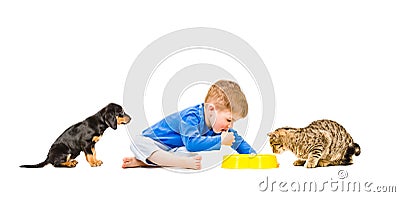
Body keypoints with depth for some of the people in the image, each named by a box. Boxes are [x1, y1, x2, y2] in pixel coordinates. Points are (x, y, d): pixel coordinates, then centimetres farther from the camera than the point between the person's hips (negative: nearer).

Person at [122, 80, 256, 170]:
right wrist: (220, 140, -37)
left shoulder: (218, 124, -4)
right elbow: (192, 143, -42)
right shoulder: (191, 117, -30)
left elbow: (236, 140, 10)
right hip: (155, 143, -6)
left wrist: (251, 153, -4)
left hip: (176, 151, 6)